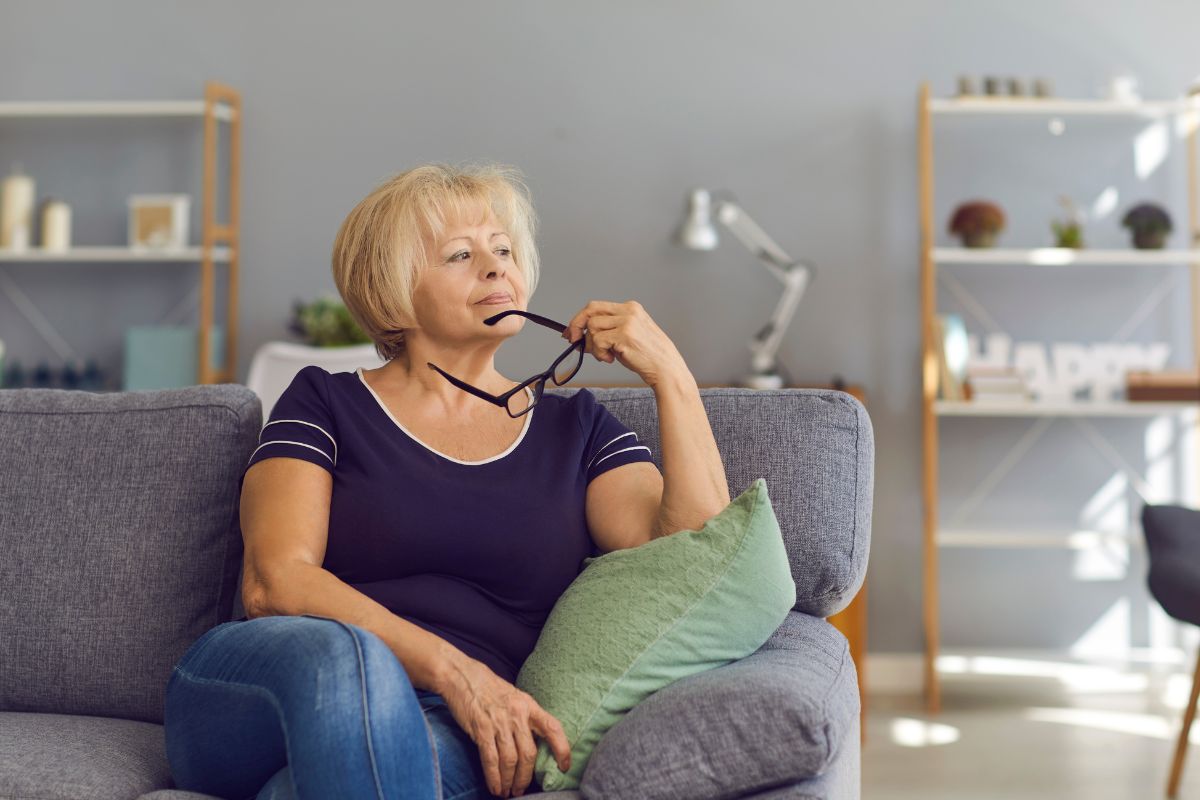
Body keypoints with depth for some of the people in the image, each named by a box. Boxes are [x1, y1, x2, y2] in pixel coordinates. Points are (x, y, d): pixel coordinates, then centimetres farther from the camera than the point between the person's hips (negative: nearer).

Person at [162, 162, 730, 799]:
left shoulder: (577, 430, 19)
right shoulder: (324, 405, 12)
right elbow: (273, 582, -4)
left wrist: (670, 375, 0)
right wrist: (453, 670, -16)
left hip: (458, 732, 0)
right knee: (345, 653, -38)